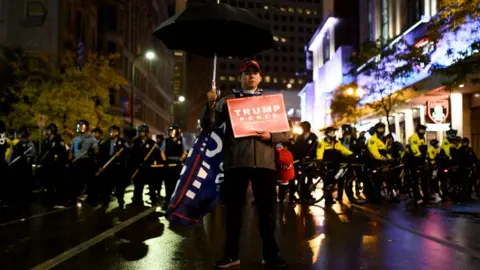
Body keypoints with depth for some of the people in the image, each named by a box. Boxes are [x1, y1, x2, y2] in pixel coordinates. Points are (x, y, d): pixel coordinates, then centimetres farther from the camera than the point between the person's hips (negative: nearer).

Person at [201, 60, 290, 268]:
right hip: (235, 162, -1)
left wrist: (271, 136, -9)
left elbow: (286, 133, 12)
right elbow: (207, 125, 4)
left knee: (267, 210, 7)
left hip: (264, 162, 1)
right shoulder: (228, 100, 11)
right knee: (233, 209, 5)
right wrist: (210, 105, -14)